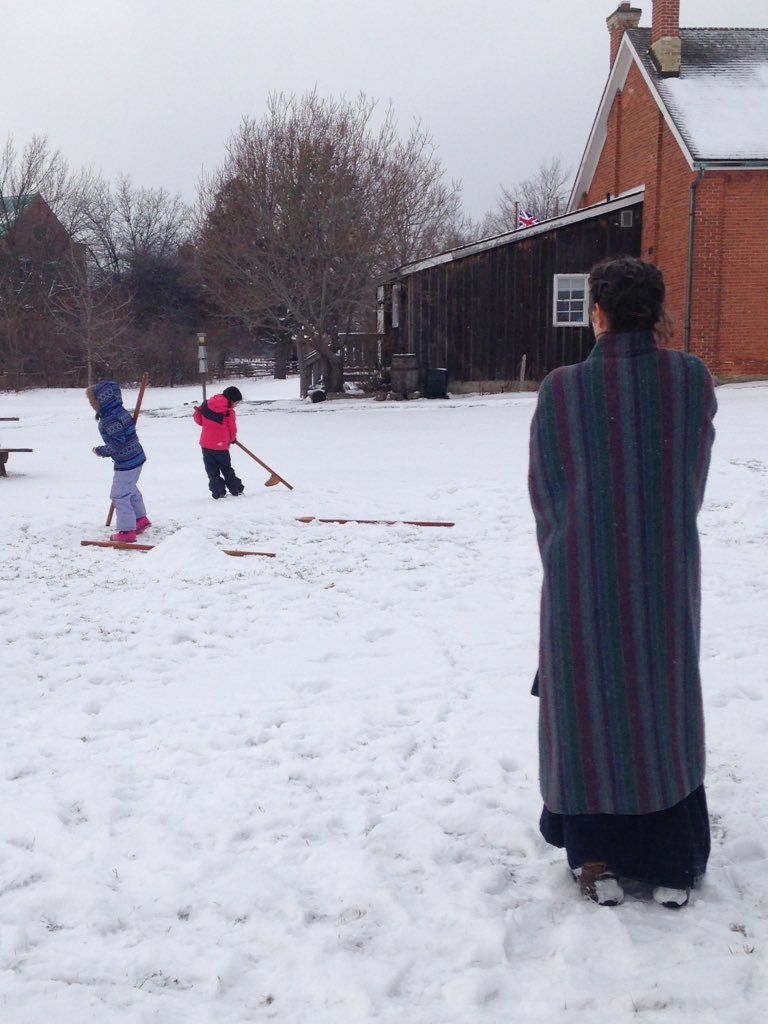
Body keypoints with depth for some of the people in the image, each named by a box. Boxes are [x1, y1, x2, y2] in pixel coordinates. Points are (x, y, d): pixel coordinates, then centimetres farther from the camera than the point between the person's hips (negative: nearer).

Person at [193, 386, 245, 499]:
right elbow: (232, 429, -2)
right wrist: (232, 438, 18)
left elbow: (198, 418, 6)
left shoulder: (207, 404, 1)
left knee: (212, 470, 9)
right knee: (226, 468, 15)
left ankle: (218, 491, 5)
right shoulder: (229, 412, -9)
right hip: (221, 445, -2)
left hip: (206, 443, 2)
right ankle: (235, 488, 20)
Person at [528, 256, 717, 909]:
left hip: (583, 580, -2)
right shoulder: (692, 379, -8)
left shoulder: (562, 391, -12)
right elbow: (695, 479, 5)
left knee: (587, 707, 12)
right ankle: (674, 867, 24)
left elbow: (545, 493, -3)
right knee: (666, 708, 15)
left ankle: (598, 862, 19)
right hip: (668, 577, 2)